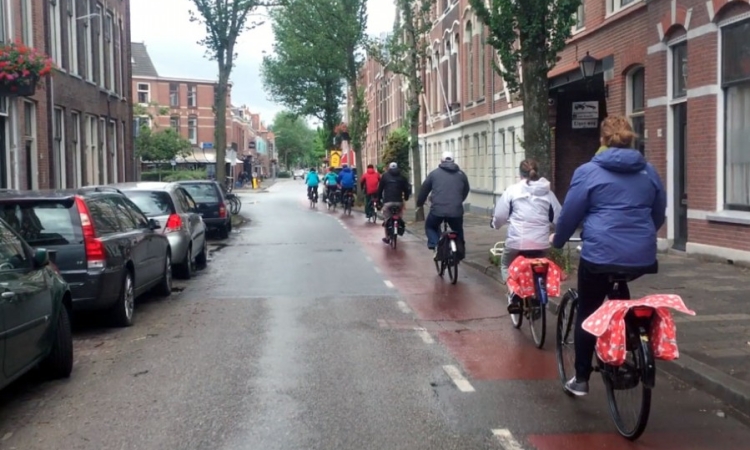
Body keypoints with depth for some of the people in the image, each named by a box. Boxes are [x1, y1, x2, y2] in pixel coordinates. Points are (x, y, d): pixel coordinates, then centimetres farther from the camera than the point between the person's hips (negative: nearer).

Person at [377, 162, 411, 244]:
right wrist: (406, 197, 25)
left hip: (387, 201, -1)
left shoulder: (385, 176, 9)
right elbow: (407, 188, 9)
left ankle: (387, 237, 5)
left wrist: (379, 199, 17)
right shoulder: (402, 177, 12)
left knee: (387, 220, 5)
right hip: (399, 201, 2)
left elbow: (380, 188, 8)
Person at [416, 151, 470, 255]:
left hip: (437, 210, -1)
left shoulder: (434, 173, 10)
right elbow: (466, 191, 26)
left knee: (430, 227, 23)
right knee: (458, 232, 25)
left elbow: (424, 190, 16)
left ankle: (436, 246, 0)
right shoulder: (461, 174, 15)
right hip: (456, 211, 2)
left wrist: (419, 203, 32)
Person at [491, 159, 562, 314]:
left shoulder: (512, 190, -1)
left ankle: (514, 296, 1)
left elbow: (500, 215, 0)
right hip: (541, 243, 2)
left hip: (517, 241, -2)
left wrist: (495, 224, 22)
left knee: (507, 265, 23)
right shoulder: (547, 192, 6)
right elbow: (559, 217, 9)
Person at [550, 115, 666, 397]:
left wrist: (557, 240, 20)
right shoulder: (649, 172, 11)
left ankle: (581, 380, 14)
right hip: (643, 257, 3)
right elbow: (659, 215, 22)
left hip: (600, 256, -3)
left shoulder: (588, 172, -3)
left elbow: (570, 214, 1)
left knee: (587, 315, 11)